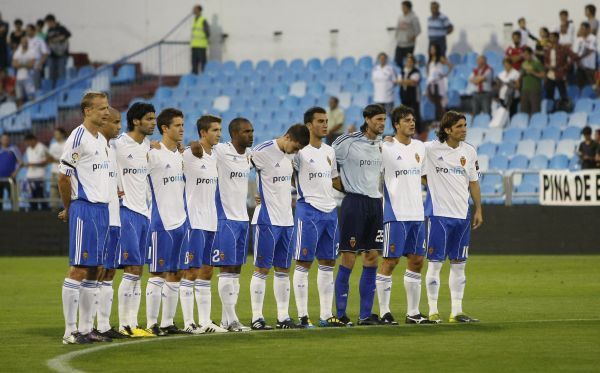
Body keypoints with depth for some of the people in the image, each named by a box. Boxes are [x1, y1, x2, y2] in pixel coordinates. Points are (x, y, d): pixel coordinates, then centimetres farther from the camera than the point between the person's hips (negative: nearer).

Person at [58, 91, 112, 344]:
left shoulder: (102, 141, 16)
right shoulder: (78, 138, -11)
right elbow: (63, 176, -11)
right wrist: (68, 209, -2)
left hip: (102, 209, 9)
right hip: (84, 209, -9)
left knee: (93, 270, 9)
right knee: (79, 269, -9)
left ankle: (86, 328, 14)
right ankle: (70, 331, -7)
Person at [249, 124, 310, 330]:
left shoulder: (289, 155, 11)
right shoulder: (263, 152, -12)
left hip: (286, 220, 7)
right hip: (267, 220, -7)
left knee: (283, 269, 9)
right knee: (262, 269, -4)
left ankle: (283, 316, 13)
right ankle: (257, 318, -1)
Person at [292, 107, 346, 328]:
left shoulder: (329, 151, 14)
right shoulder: (300, 151, -9)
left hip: (330, 210, 8)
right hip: (308, 210, -7)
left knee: (328, 263, 8)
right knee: (303, 264, -3)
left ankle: (326, 316, 12)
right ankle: (302, 316, -1)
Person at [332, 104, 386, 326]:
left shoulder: (381, 143, 10)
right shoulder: (347, 142, -10)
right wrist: (344, 187, -1)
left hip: (375, 203, 7)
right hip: (354, 202, -7)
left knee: (372, 258, 5)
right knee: (348, 259, -5)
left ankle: (366, 314, 10)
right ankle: (340, 314, 2)